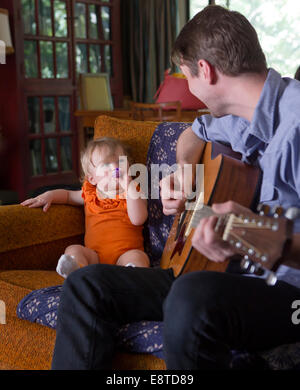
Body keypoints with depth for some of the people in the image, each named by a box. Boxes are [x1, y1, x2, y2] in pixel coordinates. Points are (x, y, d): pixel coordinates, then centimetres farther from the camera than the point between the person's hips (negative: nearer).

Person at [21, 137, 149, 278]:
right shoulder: (90, 193, 18)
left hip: (125, 255, -3)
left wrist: (129, 187, -14)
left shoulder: (134, 193, 9)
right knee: (73, 250, -21)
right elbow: (68, 195, 38)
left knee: (137, 256, -32)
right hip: (95, 257, 3)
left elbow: (138, 220, -10)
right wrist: (49, 195, 17)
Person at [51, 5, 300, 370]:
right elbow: (194, 133, 30)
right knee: (86, 284, -2)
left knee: (193, 297, -41)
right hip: (227, 274, 8)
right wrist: (181, 171, 10)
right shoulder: (239, 116, 7)